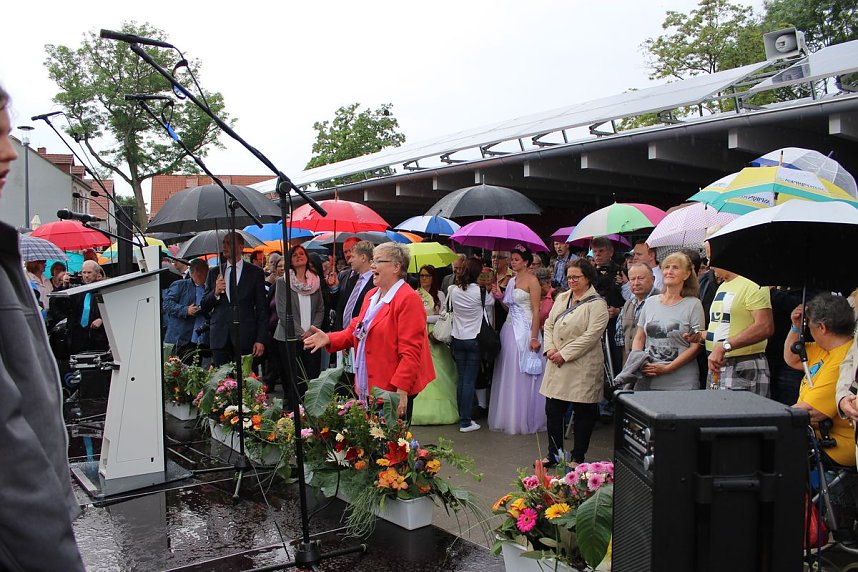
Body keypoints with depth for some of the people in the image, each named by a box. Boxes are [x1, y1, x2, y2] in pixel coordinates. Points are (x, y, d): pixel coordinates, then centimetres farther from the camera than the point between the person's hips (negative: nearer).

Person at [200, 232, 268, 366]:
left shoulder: (255, 272, 4)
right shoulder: (214, 273, 13)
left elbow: (262, 309, 2)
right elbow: (203, 307, 13)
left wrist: (261, 340, -5)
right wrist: (215, 292, -7)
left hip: (246, 338, -2)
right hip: (220, 338, 3)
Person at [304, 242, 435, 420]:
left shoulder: (408, 299, -14)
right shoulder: (371, 295, 14)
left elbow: (410, 351, -18)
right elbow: (355, 330, 20)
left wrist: (401, 390, -22)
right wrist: (329, 339, 2)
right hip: (368, 389, 8)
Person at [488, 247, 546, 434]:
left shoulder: (531, 280, -7)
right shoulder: (511, 281, 15)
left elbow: (536, 310, -13)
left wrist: (534, 337, -19)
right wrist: (500, 297, 1)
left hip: (525, 330, -7)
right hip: (510, 328, 7)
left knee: (523, 376, -1)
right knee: (508, 375, 10)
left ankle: (525, 420, 10)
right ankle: (508, 418, 19)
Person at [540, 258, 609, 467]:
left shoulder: (597, 304, -8)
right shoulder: (561, 298, 13)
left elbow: (591, 335, -16)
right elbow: (549, 324, 13)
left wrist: (564, 354, -16)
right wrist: (550, 348, -4)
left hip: (583, 367, -6)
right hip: (557, 365, 6)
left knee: (583, 414, 5)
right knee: (552, 410, 8)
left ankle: (578, 458, 19)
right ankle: (554, 454, 23)